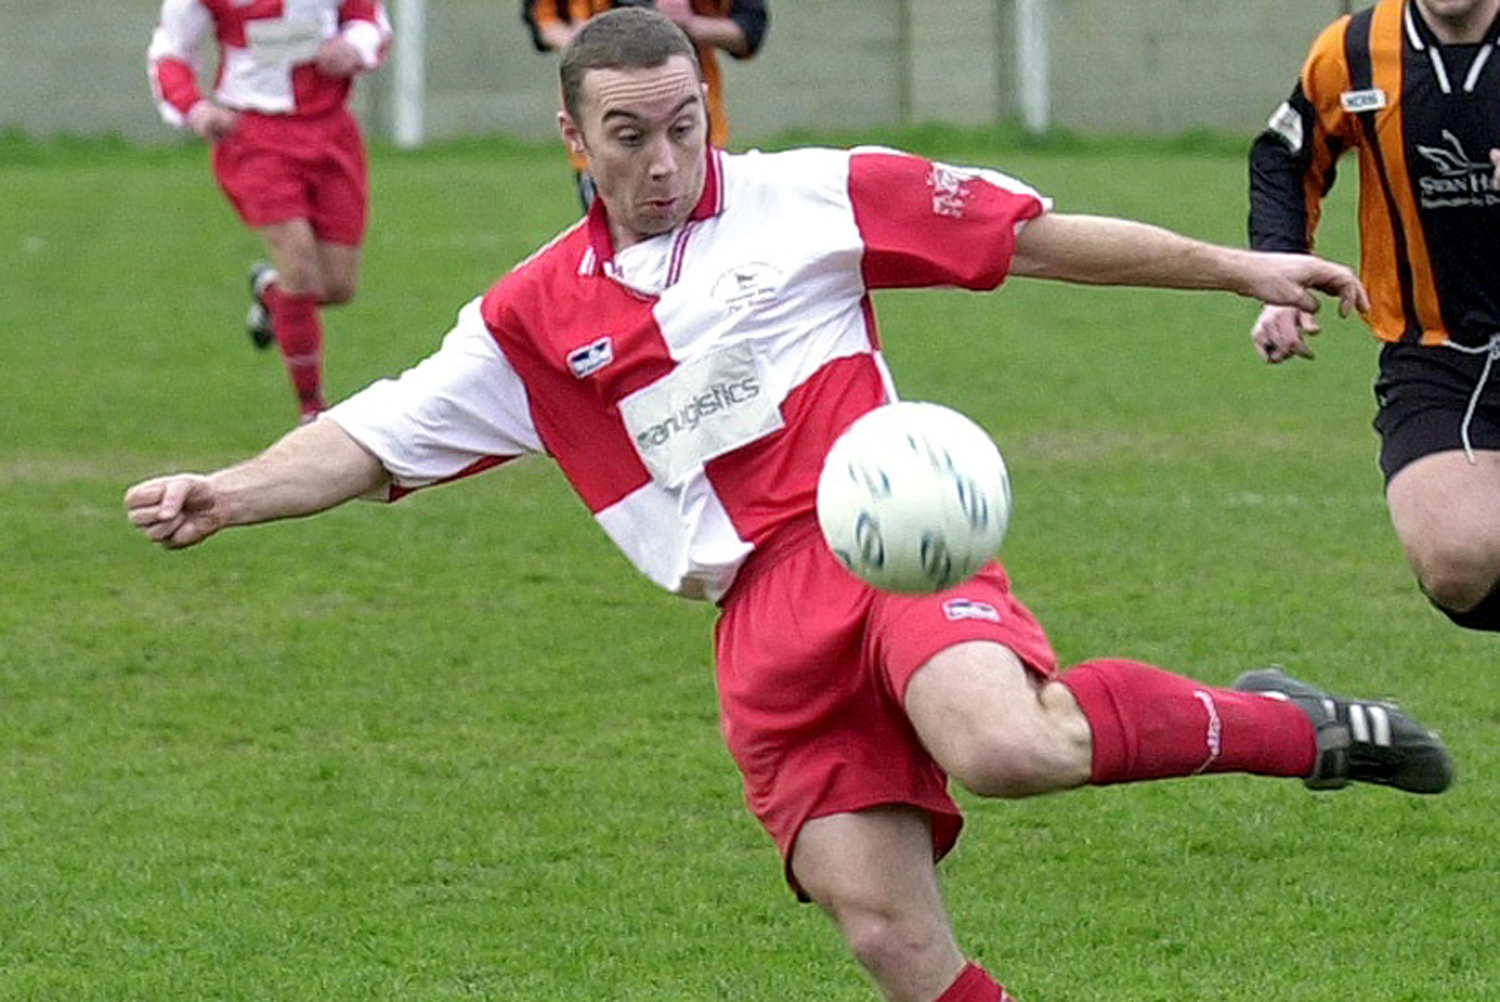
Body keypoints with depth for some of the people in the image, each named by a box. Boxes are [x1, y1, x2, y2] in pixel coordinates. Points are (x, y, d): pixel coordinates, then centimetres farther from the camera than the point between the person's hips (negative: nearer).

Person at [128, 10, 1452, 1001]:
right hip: (760, 616, 3)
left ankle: (1284, 727, -11)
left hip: (887, 538, -3)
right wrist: (226, 495, -3)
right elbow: (371, 440, 15)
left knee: (1007, 749, -35)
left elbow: (1036, 237, 10)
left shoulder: (807, 200, 8)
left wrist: (1237, 269, 8)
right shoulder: (535, 322, 15)